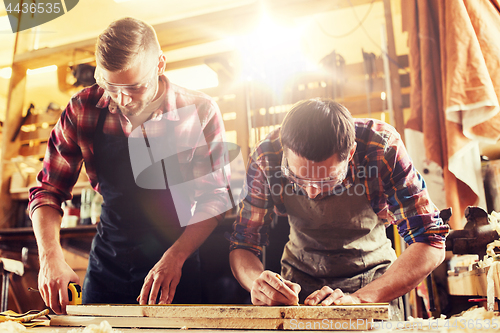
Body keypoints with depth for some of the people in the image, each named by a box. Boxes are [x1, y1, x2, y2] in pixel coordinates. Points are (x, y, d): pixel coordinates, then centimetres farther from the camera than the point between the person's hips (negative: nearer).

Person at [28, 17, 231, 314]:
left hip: (178, 268, -2)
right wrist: (50, 255, -18)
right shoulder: (84, 109, -9)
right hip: (107, 266, 3)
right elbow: (49, 190, -2)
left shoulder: (199, 111, -15)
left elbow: (214, 199, -12)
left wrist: (175, 256, -26)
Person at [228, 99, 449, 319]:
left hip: (372, 279, 0)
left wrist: (360, 299, -36)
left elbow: (431, 243, -23)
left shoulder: (382, 148, -26)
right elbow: (242, 245, -12)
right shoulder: (266, 159, -22)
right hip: (299, 280, 0)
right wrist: (258, 282, -35)